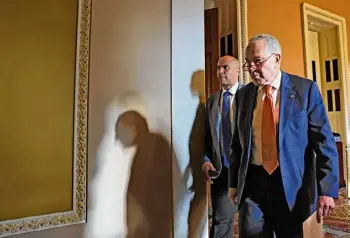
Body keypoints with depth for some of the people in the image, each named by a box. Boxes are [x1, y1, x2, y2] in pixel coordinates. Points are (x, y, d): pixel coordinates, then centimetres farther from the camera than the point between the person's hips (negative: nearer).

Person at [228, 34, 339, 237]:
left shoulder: (305, 89, -4)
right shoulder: (243, 95, 5)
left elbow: (324, 142, -6)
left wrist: (327, 189, -10)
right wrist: (234, 183, 10)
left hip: (291, 183, -2)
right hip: (252, 182, 2)